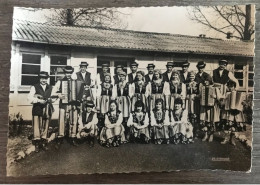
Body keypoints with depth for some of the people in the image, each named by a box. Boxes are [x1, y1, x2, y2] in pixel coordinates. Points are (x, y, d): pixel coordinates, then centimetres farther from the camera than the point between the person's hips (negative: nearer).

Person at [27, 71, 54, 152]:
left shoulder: (50, 88, 14)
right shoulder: (34, 87, 4)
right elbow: (30, 98, -6)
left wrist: (50, 100, -1)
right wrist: (39, 100, -17)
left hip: (47, 110, 3)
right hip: (37, 110, -3)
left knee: (45, 127, 6)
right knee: (37, 127, -5)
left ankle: (44, 143, 15)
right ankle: (37, 144, 2)